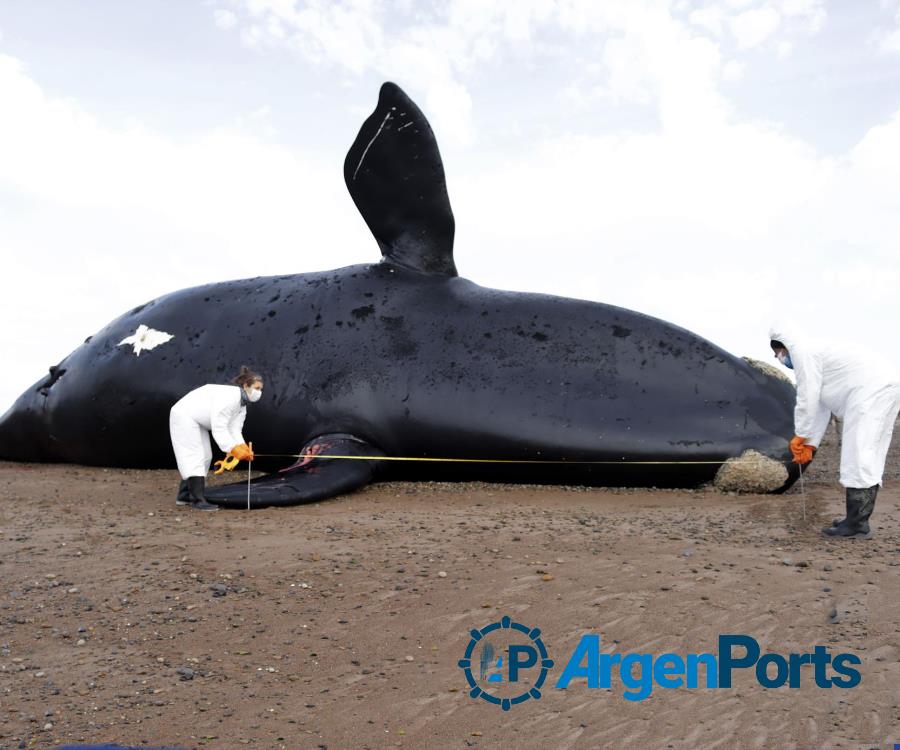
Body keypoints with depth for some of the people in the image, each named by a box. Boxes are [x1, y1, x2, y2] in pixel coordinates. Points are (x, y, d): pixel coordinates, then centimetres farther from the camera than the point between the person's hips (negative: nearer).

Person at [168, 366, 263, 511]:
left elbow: (235, 430, -8)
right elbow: (219, 428, -33)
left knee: (205, 457, 11)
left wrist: (243, 447, -25)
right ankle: (198, 500, -14)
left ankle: (184, 496, 20)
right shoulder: (229, 396, -29)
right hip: (184, 416, -11)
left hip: (197, 422, 11)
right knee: (195, 457, -14)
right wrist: (234, 449, -39)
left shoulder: (242, 406, 3)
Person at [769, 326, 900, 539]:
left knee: (857, 457, -10)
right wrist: (810, 444, 22)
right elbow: (822, 408, 26)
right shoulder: (816, 355, 28)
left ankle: (857, 525, -9)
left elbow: (807, 399, -6)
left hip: (871, 389, -11)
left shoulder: (802, 352, -2)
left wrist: (800, 436, 4)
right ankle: (858, 520, 17)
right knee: (868, 457, 12)